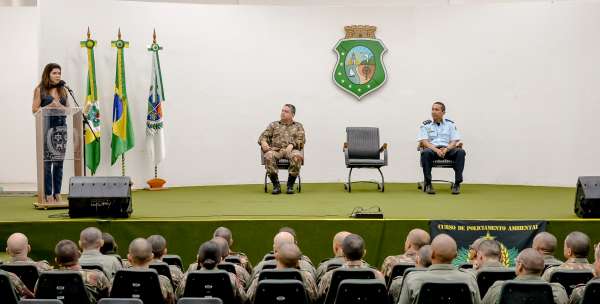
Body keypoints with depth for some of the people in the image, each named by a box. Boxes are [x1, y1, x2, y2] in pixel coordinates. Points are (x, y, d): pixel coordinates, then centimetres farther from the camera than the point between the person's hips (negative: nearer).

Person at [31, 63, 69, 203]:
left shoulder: (63, 90, 15)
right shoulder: (40, 90, 3)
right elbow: (35, 110, -2)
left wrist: (60, 106, -5)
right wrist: (49, 106, -13)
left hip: (61, 127, 4)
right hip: (46, 127, -4)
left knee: (59, 162, 4)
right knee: (47, 162, -6)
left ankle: (57, 194, 9)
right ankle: (48, 195, -2)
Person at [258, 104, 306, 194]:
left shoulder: (298, 126, 23)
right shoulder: (273, 125, 26)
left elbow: (301, 139, 7)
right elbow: (264, 135, 15)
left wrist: (292, 145, -14)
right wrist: (263, 142, -11)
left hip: (291, 150, -1)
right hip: (275, 149, 1)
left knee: (297, 156, -38)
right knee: (268, 156, -36)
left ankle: (290, 185, -27)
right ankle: (276, 185, -27)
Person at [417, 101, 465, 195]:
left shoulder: (450, 124, 13)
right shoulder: (426, 125, 10)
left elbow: (454, 141, 5)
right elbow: (424, 141, -2)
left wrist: (446, 149, -17)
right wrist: (436, 149, -20)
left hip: (448, 149, 1)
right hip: (432, 149, -1)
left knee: (460, 152, -30)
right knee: (425, 152, -37)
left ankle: (457, 184, -28)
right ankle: (428, 184, -28)